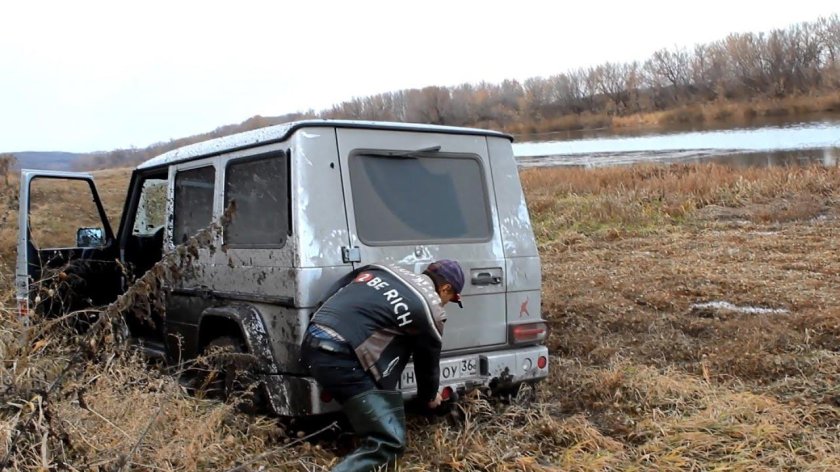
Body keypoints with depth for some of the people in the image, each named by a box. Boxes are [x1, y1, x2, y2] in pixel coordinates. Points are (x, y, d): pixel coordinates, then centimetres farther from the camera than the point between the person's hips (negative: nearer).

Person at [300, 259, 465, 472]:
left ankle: (383, 399, 26)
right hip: (339, 358, -8)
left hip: (312, 341, 8)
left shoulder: (387, 270, 20)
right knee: (389, 441, -5)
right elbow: (428, 362, 16)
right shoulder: (430, 309, 3)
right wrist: (430, 397, 37)